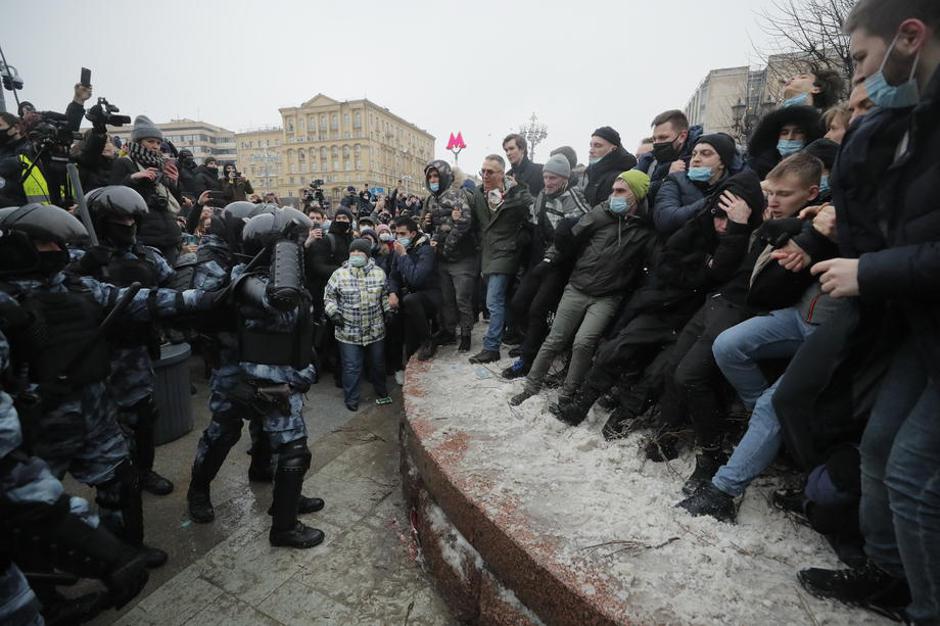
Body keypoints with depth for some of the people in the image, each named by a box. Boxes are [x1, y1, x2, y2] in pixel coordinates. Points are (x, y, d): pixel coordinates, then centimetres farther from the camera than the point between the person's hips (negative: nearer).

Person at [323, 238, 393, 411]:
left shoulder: (379, 273, 1)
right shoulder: (340, 274, -6)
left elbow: (385, 295, 14)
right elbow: (329, 295, 3)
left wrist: (388, 310, 5)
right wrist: (333, 312, -10)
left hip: (376, 330, 3)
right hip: (349, 332, -2)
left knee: (378, 364, 18)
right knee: (352, 368, 4)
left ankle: (381, 393, 40)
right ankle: (351, 399, 24)